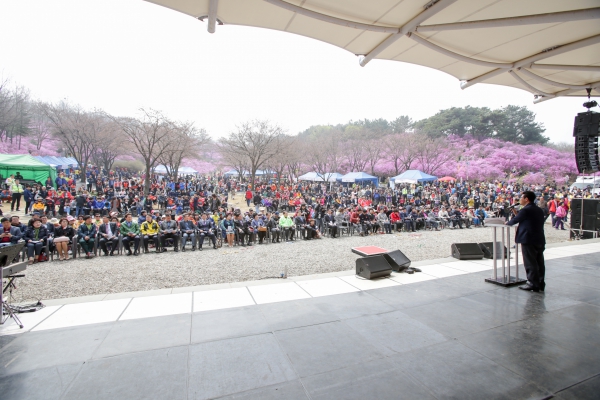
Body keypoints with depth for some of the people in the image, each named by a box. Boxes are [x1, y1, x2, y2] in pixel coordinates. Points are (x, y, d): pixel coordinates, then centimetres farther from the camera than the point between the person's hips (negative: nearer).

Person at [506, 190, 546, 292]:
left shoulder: (525, 210, -13)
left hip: (528, 240, -9)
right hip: (540, 240, 9)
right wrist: (516, 213, 15)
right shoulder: (540, 210, 15)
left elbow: (514, 220, -3)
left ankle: (533, 284, 2)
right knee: (539, 262, 13)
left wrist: (507, 223, 16)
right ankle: (540, 283, 19)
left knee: (530, 263, -2)